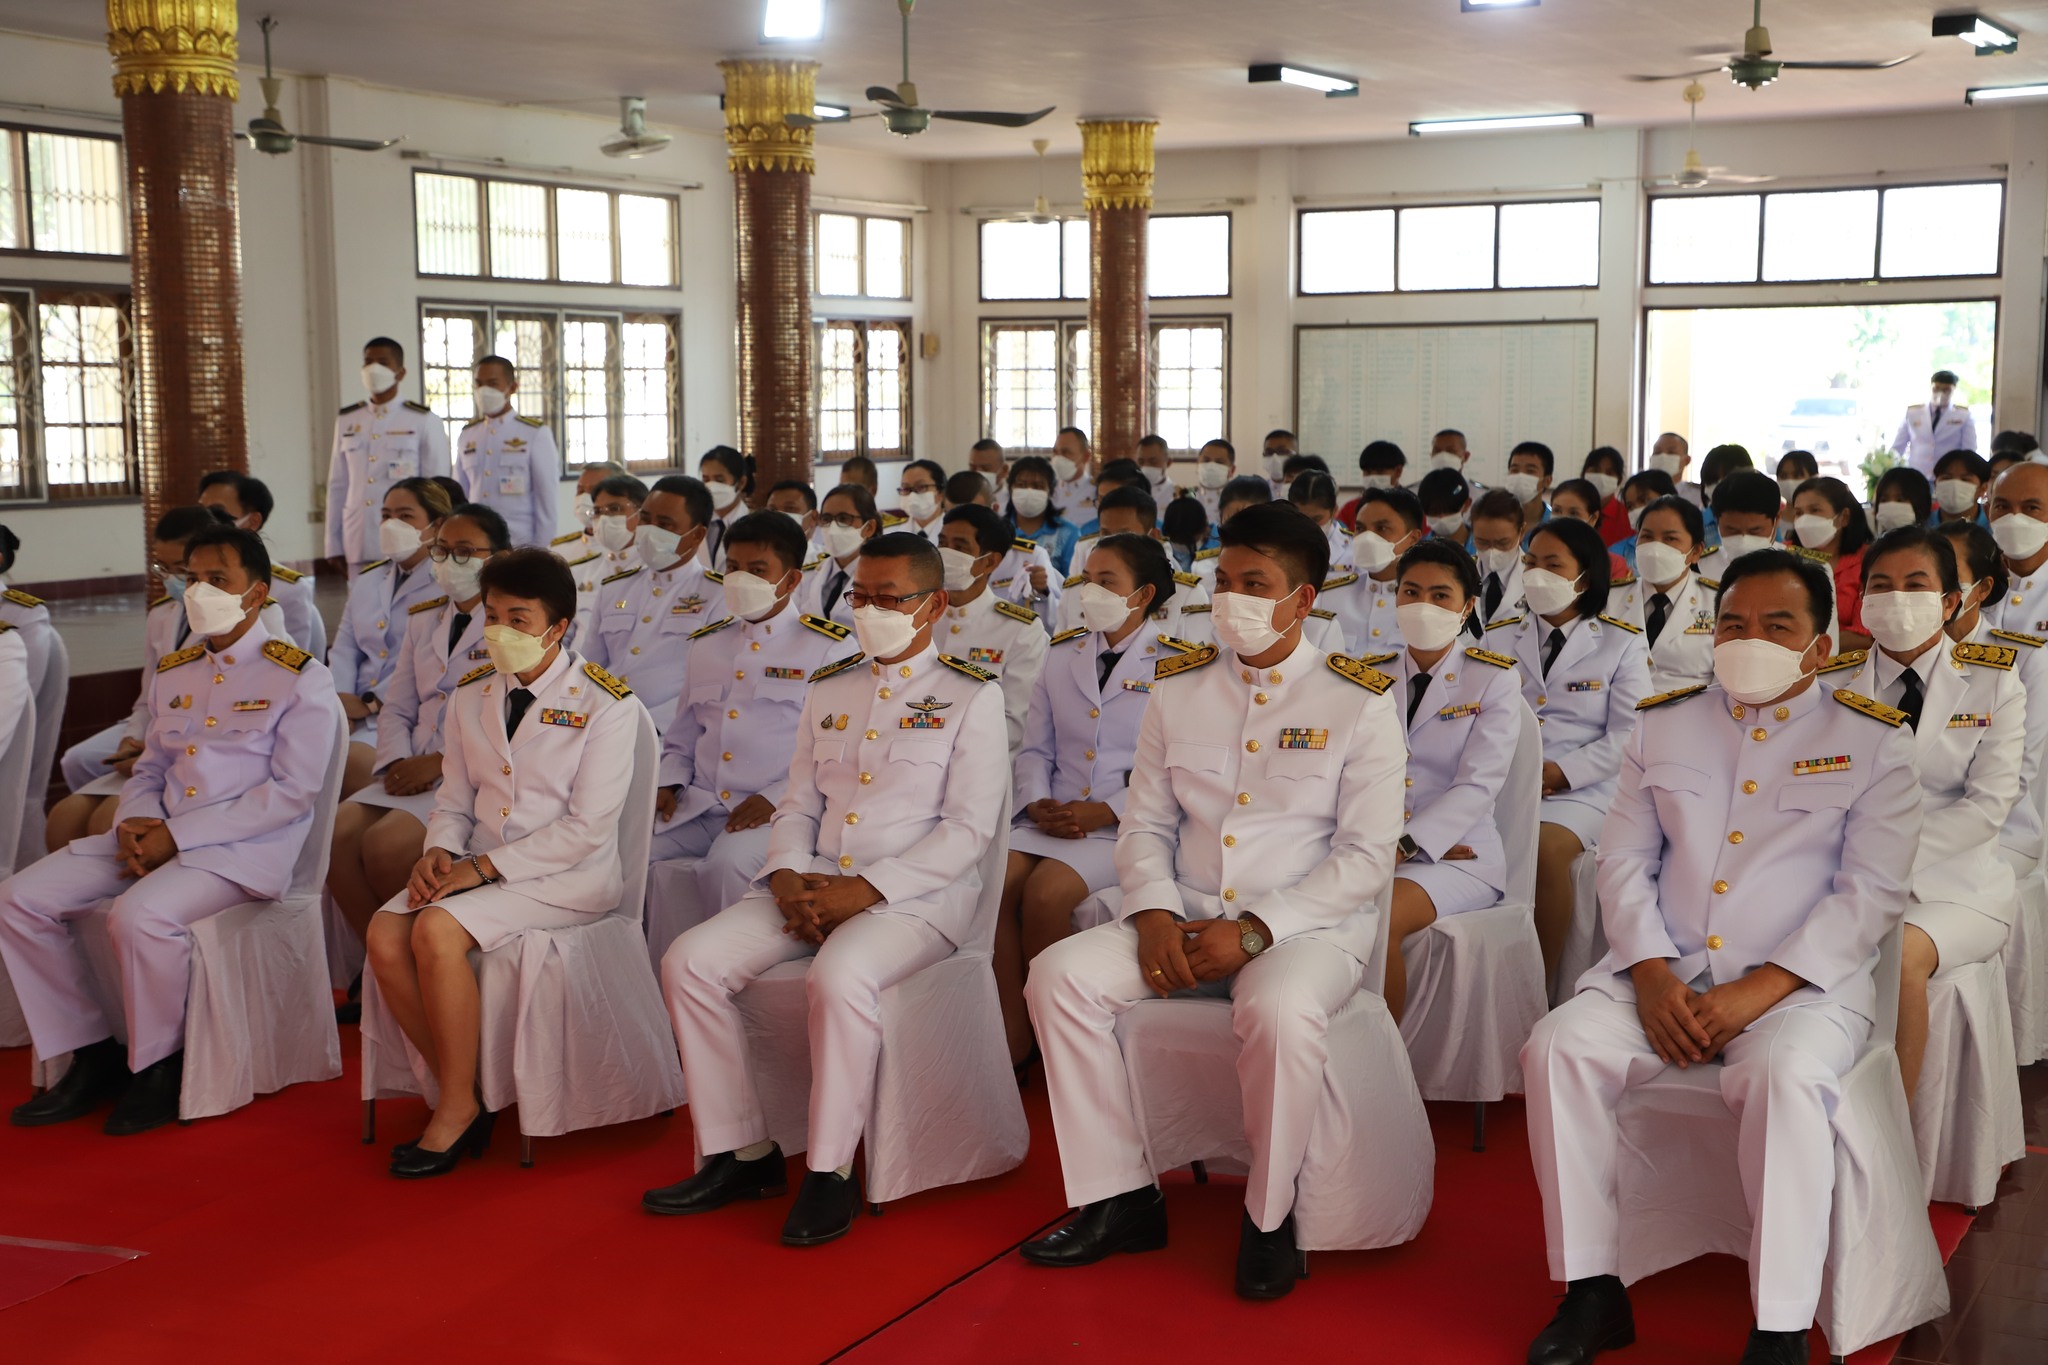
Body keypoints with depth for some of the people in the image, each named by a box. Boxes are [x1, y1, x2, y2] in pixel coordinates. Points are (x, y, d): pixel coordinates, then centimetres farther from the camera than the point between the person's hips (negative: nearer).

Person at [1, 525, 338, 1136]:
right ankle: (92, 1056, 4)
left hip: (245, 847, -7)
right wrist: (134, 824, -4)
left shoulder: (301, 678, -5)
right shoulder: (171, 672, 17)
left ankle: (157, 1067, -9)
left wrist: (177, 834, -16)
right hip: (157, 836, 7)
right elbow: (149, 770, 21)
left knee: (139, 915, -34)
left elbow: (293, 791, -13)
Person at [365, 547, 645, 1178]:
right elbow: (454, 799, 16)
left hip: (567, 876, -6)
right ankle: (458, 1093, -8)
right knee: (385, 935, -22)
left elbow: (587, 827, -14)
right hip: (479, 865, 6)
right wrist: (438, 853, -7)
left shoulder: (606, 705, -8)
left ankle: (457, 1108, -14)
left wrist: (486, 866, -19)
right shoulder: (471, 695, 11)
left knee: (437, 930, -29)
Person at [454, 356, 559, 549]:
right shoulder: (467, 435, 11)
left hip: (520, 544, -3)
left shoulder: (535, 434, -2)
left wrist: (541, 550, -5)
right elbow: (459, 495, 14)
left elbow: (547, 497, -2)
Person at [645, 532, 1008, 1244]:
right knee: (690, 962, -15)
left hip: (917, 894, -6)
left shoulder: (971, 696, 0)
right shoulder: (827, 690, 18)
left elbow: (968, 828, -8)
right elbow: (798, 804, 17)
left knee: (840, 976, -36)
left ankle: (830, 1172, -20)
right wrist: (790, 879, -6)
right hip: (813, 887, 6)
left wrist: (867, 890, -17)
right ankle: (741, 1154, -5)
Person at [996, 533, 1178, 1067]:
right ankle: (1012, 1046, -17)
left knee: (1046, 892, -29)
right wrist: (1037, 803, -3)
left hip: (1123, 823, -5)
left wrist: (1104, 811, -16)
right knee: (995, 885, -24)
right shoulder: (1062, 656, 18)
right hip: (1052, 819, 5)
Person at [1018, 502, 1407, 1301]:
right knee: (1059, 975, -18)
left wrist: (1254, 931, -17)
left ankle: (1269, 1218, -13)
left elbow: (1367, 855, -8)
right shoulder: (1179, 688, 10)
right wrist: (1154, 915, -10)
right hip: (1184, 917, 5)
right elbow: (1145, 822, 10)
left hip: (1308, 926, -4)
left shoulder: (1359, 702, -3)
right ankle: (1120, 1200, -7)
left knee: (1278, 1009, -37)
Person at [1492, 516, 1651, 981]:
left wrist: (1560, 772, -12)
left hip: (1582, 789, -2)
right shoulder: (1500, 638, 20)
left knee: (1546, 847, -35)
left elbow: (1627, 736, 1)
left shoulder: (1622, 645, 10)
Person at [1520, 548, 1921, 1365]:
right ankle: (1593, 1292, -13)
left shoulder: (1872, 742, 4)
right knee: (1559, 1048, -23)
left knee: (1787, 1077, -36)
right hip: (1663, 975, 4)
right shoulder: (1663, 725, 14)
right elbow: (1624, 860, 9)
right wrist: (1652, 978, -9)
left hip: (1801, 985, -3)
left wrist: (1757, 992, -16)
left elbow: (1871, 892, -5)